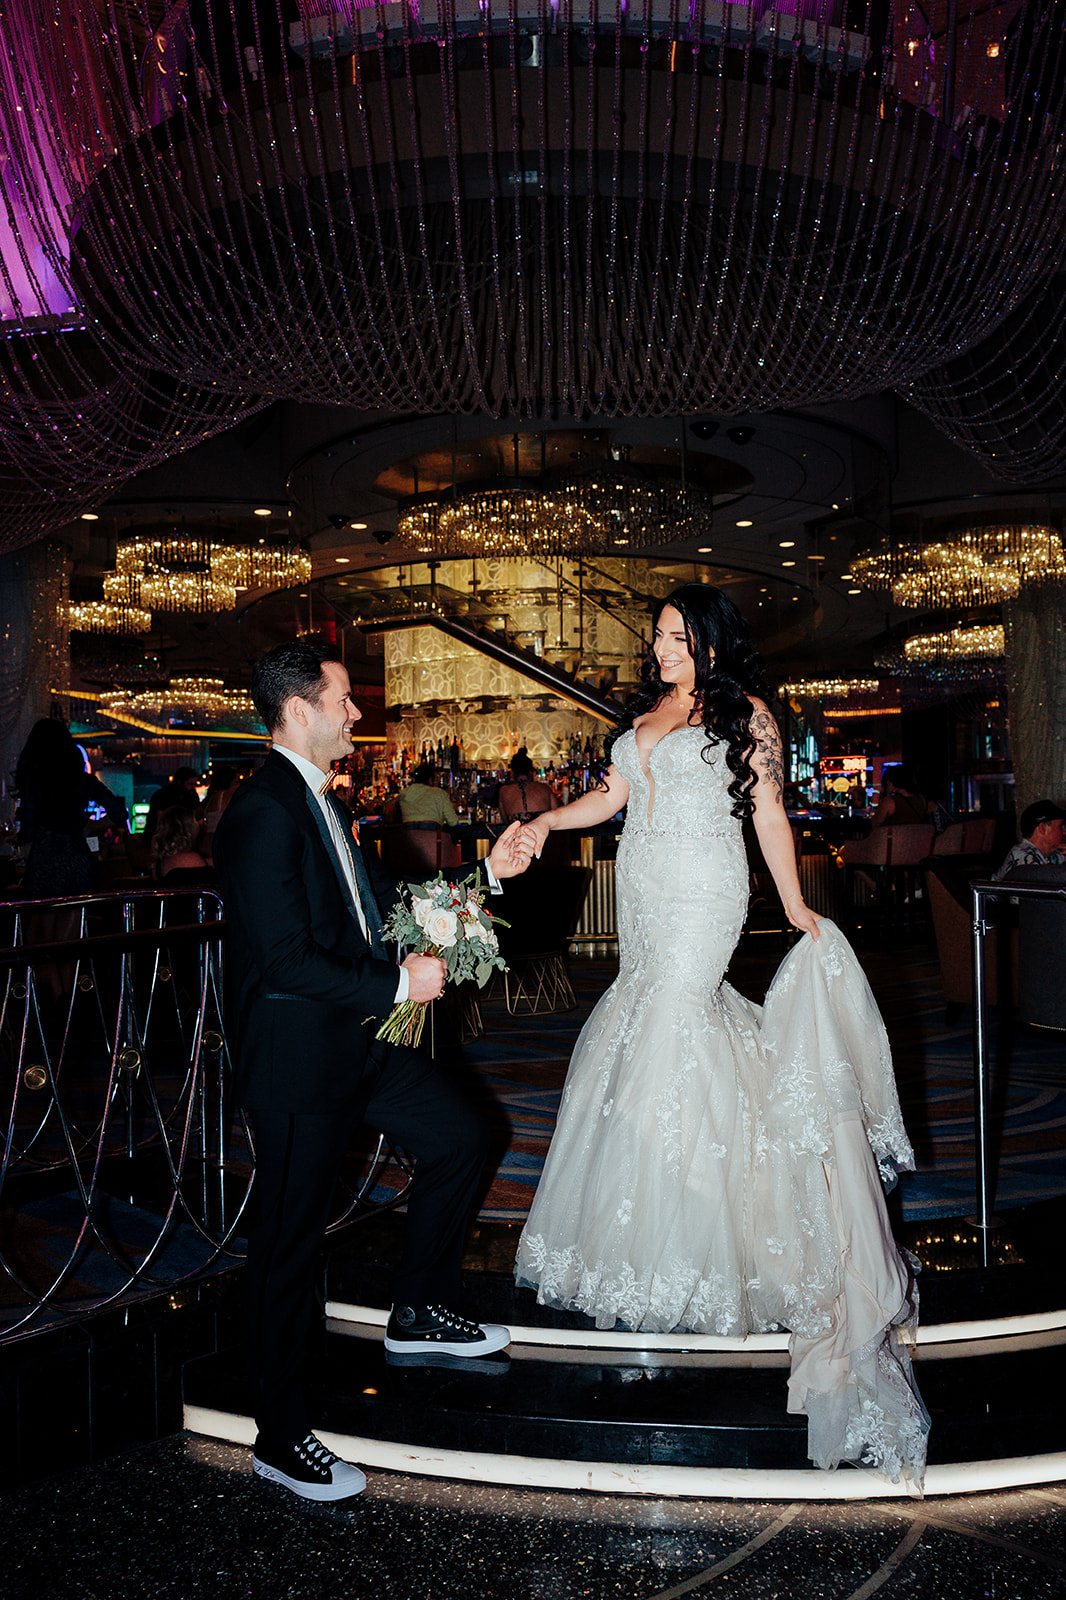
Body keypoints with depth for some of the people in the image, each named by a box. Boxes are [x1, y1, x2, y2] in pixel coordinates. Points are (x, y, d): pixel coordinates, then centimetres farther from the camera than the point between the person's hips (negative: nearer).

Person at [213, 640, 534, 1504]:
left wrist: (486, 872, 12)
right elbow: (287, 961, -26)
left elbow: (385, 901, 17)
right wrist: (399, 982, -18)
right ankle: (281, 1437, 19)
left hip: (358, 1042, 10)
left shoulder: (324, 801, 10)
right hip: (298, 1054, -10)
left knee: (462, 1135, 17)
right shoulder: (264, 811, -21)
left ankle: (419, 1312, 33)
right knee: (291, 1237, 2)